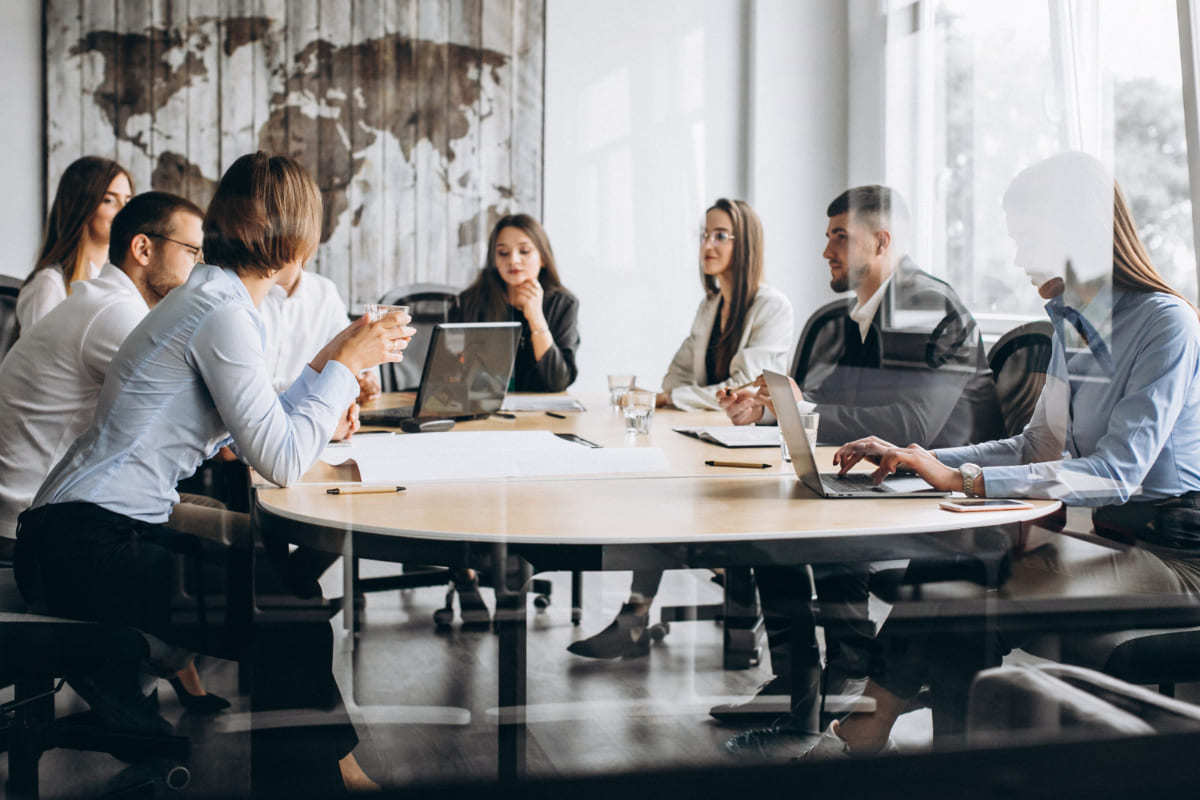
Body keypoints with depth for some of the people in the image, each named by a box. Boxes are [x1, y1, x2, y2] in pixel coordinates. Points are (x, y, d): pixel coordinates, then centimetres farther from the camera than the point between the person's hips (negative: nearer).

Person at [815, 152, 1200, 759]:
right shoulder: (1071, 325, 12)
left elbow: (1117, 472, -24)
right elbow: (1038, 448, 16)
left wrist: (963, 478, -28)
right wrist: (917, 459, 3)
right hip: (1114, 537, 7)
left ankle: (869, 731, -9)